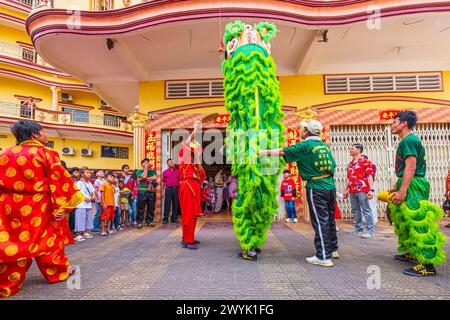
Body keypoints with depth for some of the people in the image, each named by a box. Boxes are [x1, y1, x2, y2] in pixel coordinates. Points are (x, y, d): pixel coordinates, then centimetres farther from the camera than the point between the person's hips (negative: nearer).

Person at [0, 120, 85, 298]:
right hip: (38, 207, -3)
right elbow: (59, 181, -13)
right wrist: (61, 207, -10)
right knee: (48, 239, 12)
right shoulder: (46, 153, -8)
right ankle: (59, 272, 28)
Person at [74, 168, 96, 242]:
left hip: (89, 204, 8)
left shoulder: (90, 183, 18)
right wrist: (85, 198, -18)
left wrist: (93, 196, -3)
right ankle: (77, 234, -4)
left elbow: (93, 192, 18)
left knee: (89, 219, 12)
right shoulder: (79, 183, -5)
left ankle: (85, 233, 23)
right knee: (80, 219, -9)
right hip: (81, 205, -8)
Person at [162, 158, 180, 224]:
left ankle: (174, 218, 13)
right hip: (168, 189, -1)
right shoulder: (165, 172, 9)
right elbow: (163, 182, 9)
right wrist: (163, 191, 3)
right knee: (167, 204, -2)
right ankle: (165, 219, 3)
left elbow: (179, 181, 8)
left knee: (175, 204, 5)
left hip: (176, 189, 1)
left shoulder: (177, 171, 10)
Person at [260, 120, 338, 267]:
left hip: (316, 188, -7)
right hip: (330, 186, 7)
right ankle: (333, 249, 32)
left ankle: (323, 257, 3)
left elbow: (283, 151, -10)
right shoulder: (325, 145, 11)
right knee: (329, 219, 18)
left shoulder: (306, 145, -9)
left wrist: (265, 152, -2)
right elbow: (333, 165, 15)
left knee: (320, 222, -2)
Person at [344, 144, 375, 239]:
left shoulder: (365, 162, -4)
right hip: (352, 191, 7)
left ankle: (370, 230, 0)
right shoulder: (350, 164, 17)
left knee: (366, 210, -4)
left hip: (362, 190, -7)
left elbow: (369, 176, -10)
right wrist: (346, 190, 20)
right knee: (355, 210, 13)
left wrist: (371, 190, -17)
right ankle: (358, 227, 25)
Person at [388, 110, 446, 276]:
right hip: (409, 184, 11)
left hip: (413, 186, -11)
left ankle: (427, 264, -6)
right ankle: (413, 253, 30)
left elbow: (411, 167, -22)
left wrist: (402, 190, -25)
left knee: (416, 222, -10)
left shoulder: (408, 140, -13)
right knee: (407, 221, 18)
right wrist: (396, 186, 25)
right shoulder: (409, 140, 19)